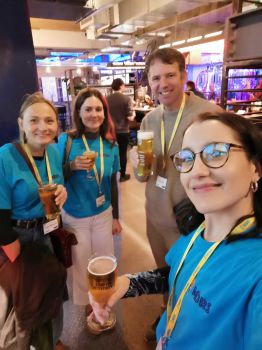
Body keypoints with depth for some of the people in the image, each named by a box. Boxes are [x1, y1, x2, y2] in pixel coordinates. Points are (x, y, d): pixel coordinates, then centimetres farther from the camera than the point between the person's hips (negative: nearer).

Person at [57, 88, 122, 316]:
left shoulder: (111, 144, -4)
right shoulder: (66, 140, -12)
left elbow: (112, 183, 4)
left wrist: (116, 217, 10)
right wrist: (72, 166, -27)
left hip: (103, 215, 3)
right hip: (74, 217, -2)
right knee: (80, 264, 15)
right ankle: (87, 304, 44)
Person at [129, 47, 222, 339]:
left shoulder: (210, 114, -18)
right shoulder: (149, 119, 1)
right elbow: (144, 176, 6)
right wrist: (139, 164, -16)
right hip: (156, 216, 5)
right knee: (165, 273, 26)